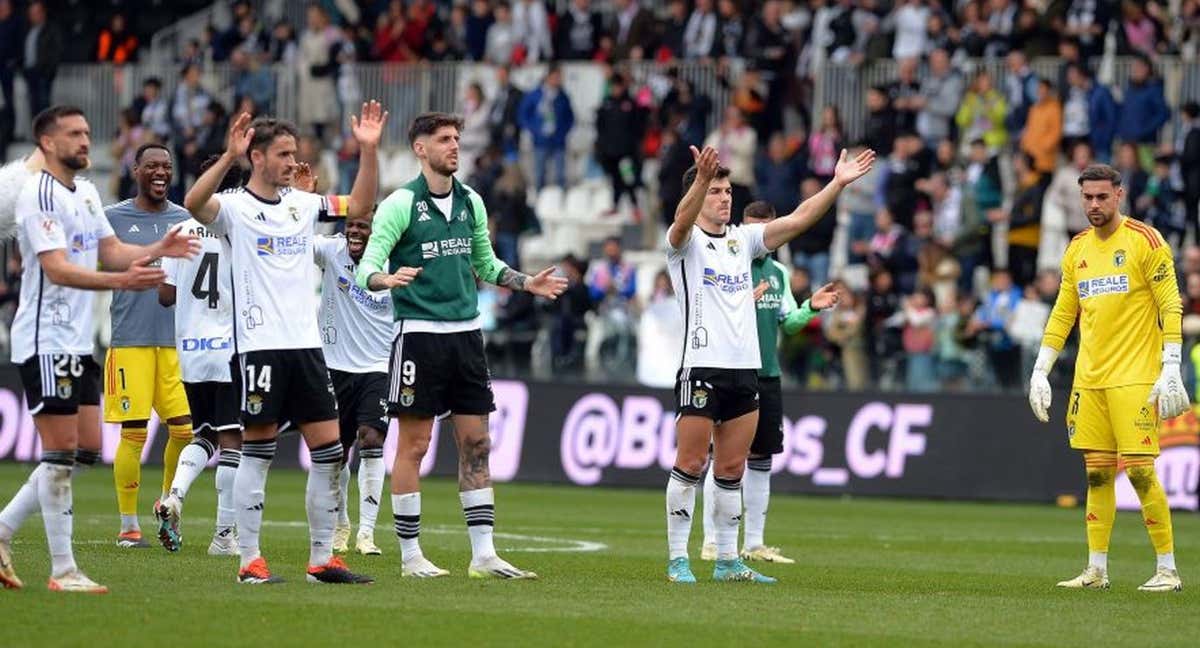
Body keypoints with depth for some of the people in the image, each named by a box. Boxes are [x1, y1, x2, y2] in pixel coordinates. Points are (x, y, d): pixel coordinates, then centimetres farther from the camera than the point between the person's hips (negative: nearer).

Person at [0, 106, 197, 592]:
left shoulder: (86, 192, 14)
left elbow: (111, 251, 16)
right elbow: (56, 268, -23)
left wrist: (157, 250, -3)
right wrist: (121, 281, -34)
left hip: (77, 342, 9)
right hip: (45, 340, -9)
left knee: (86, 451, 8)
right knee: (61, 451, -7)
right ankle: (62, 570, -3)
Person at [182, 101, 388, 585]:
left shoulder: (301, 204, 13)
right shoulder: (234, 207, -5)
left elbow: (360, 205, 19)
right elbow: (194, 204, -24)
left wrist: (369, 150, 6)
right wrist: (229, 157, -36)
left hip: (306, 342, 6)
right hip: (260, 345, -6)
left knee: (328, 450, 3)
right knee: (257, 454, -2)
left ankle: (322, 558, 10)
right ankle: (250, 560, 4)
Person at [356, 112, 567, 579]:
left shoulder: (471, 203, 11)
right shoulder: (401, 204, -7)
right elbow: (367, 268, -12)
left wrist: (527, 283, 11)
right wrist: (388, 278, -33)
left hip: (466, 333, 6)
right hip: (419, 332, -6)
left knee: (476, 443, 4)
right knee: (414, 444, -2)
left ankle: (483, 554, 6)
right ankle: (410, 555, 5)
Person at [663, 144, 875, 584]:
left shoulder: (743, 239, 16)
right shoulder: (686, 241, -2)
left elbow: (798, 220, 10)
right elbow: (683, 220, -25)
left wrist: (837, 184, -2)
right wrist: (701, 179, -44)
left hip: (746, 369, 6)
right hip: (702, 369, -6)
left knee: (732, 470, 8)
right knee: (690, 466, -5)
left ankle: (728, 561, 12)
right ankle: (678, 560, 0)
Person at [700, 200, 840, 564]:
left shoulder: (779, 272, 13)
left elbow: (788, 324, 18)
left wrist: (811, 308, 1)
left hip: (768, 376, 6)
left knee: (761, 459, 9)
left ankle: (754, 543, 15)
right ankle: (712, 541, 0)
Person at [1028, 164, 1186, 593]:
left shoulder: (1145, 241, -5)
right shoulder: (1077, 250, 13)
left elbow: (1170, 307, -8)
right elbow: (1062, 315, 18)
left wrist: (1171, 369, -16)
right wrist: (1040, 372, 13)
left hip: (1134, 379, -6)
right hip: (1089, 379, 6)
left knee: (1139, 470, -9)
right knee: (1097, 473, 7)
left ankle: (1168, 569, -2)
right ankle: (1096, 570, 11)